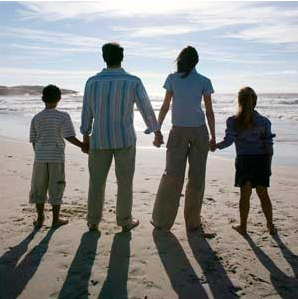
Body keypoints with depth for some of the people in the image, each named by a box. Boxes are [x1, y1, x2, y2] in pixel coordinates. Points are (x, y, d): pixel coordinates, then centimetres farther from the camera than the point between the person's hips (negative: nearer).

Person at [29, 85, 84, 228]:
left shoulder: (36, 118, 6)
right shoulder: (63, 116, -6)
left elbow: (33, 141, 11)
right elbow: (69, 137, -16)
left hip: (40, 157, 3)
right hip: (56, 157, -3)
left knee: (39, 188, 13)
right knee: (56, 188, 6)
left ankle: (40, 218, 19)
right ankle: (56, 219, 13)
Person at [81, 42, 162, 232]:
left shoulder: (92, 81, -3)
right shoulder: (133, 81, -8)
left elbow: (87, 111, 4)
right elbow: (146, 108, -2)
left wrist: (86, 134, 18)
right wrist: (156, 130, 12)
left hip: (99, 139, 2)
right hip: (125, 138, -1)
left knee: (97, 180, 12)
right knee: (125, 181, 9)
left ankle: (93, 221, 21)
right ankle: (125, 221, 19)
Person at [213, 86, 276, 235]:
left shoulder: (233, 121, -4)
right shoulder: (264, 121, 2)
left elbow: (228, 141, -7)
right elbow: (269, 146, 1)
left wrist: (215, 146, 11)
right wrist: (269, 165, 9)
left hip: (244, 160, -1)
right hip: (261, 159, 2)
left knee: (245, 194, 8)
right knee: (263, 194, 13)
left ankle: (243, 226, 16)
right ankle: (271, 226, 20)